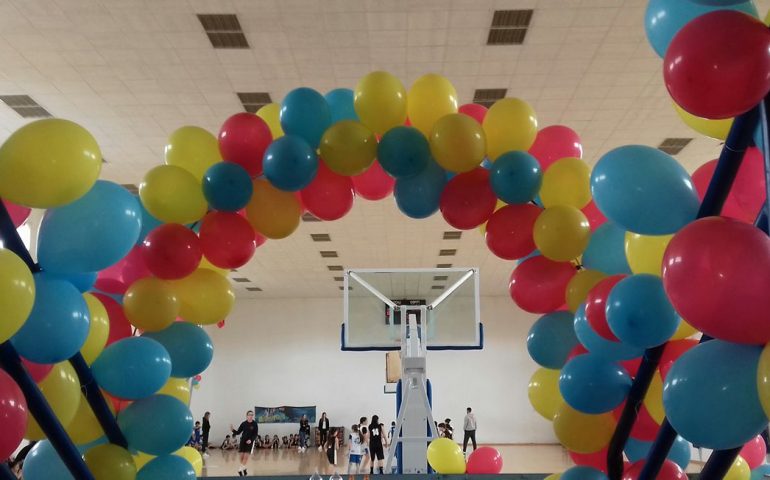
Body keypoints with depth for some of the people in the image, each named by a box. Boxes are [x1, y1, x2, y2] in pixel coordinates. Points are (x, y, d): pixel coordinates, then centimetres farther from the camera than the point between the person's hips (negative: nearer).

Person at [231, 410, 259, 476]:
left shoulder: (255, 424, -8)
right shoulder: (243, 423, -2)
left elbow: (256, 434, -7)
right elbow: (238, 432, 3)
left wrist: (251, 440, -21)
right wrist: (233, 430, -15)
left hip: (250, 441, -2)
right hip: (243, 441, 2)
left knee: (246, 456, -8)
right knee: (242, 456, 1)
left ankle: (240, 469, 1)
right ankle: (244, 468, 21)